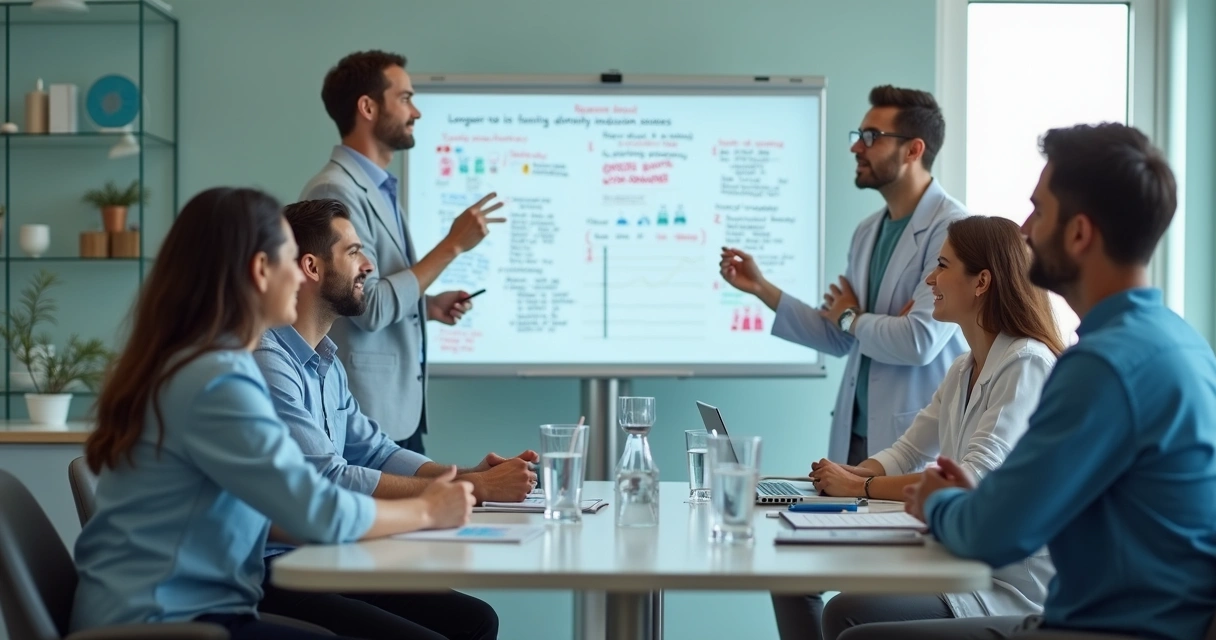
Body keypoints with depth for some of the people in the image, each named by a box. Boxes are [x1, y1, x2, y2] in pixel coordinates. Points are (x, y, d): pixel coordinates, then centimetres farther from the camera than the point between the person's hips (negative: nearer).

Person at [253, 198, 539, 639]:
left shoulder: (326, 363, 15)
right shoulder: (266, 362, -18)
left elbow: (377, 453, 15)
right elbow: (331, 483, -23)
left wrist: (472, 474, -3)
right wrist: (475, 488, -19)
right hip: (271, 577, -10)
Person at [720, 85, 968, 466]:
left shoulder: (953, 229, -15)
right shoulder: (867, 232, 12)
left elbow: (920, 341, -24)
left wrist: (851, 317, -4)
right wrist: (762, 288, 6)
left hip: (917, 443, -7)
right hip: (854, 435, 7)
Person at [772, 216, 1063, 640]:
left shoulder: (1027, 364, -16)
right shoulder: (964, 370, 15)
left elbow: (973, 480, -24)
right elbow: (906, 453, 16)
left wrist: (860, 488, -19)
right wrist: (848, 475, -6)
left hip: (1010, 583, -9)